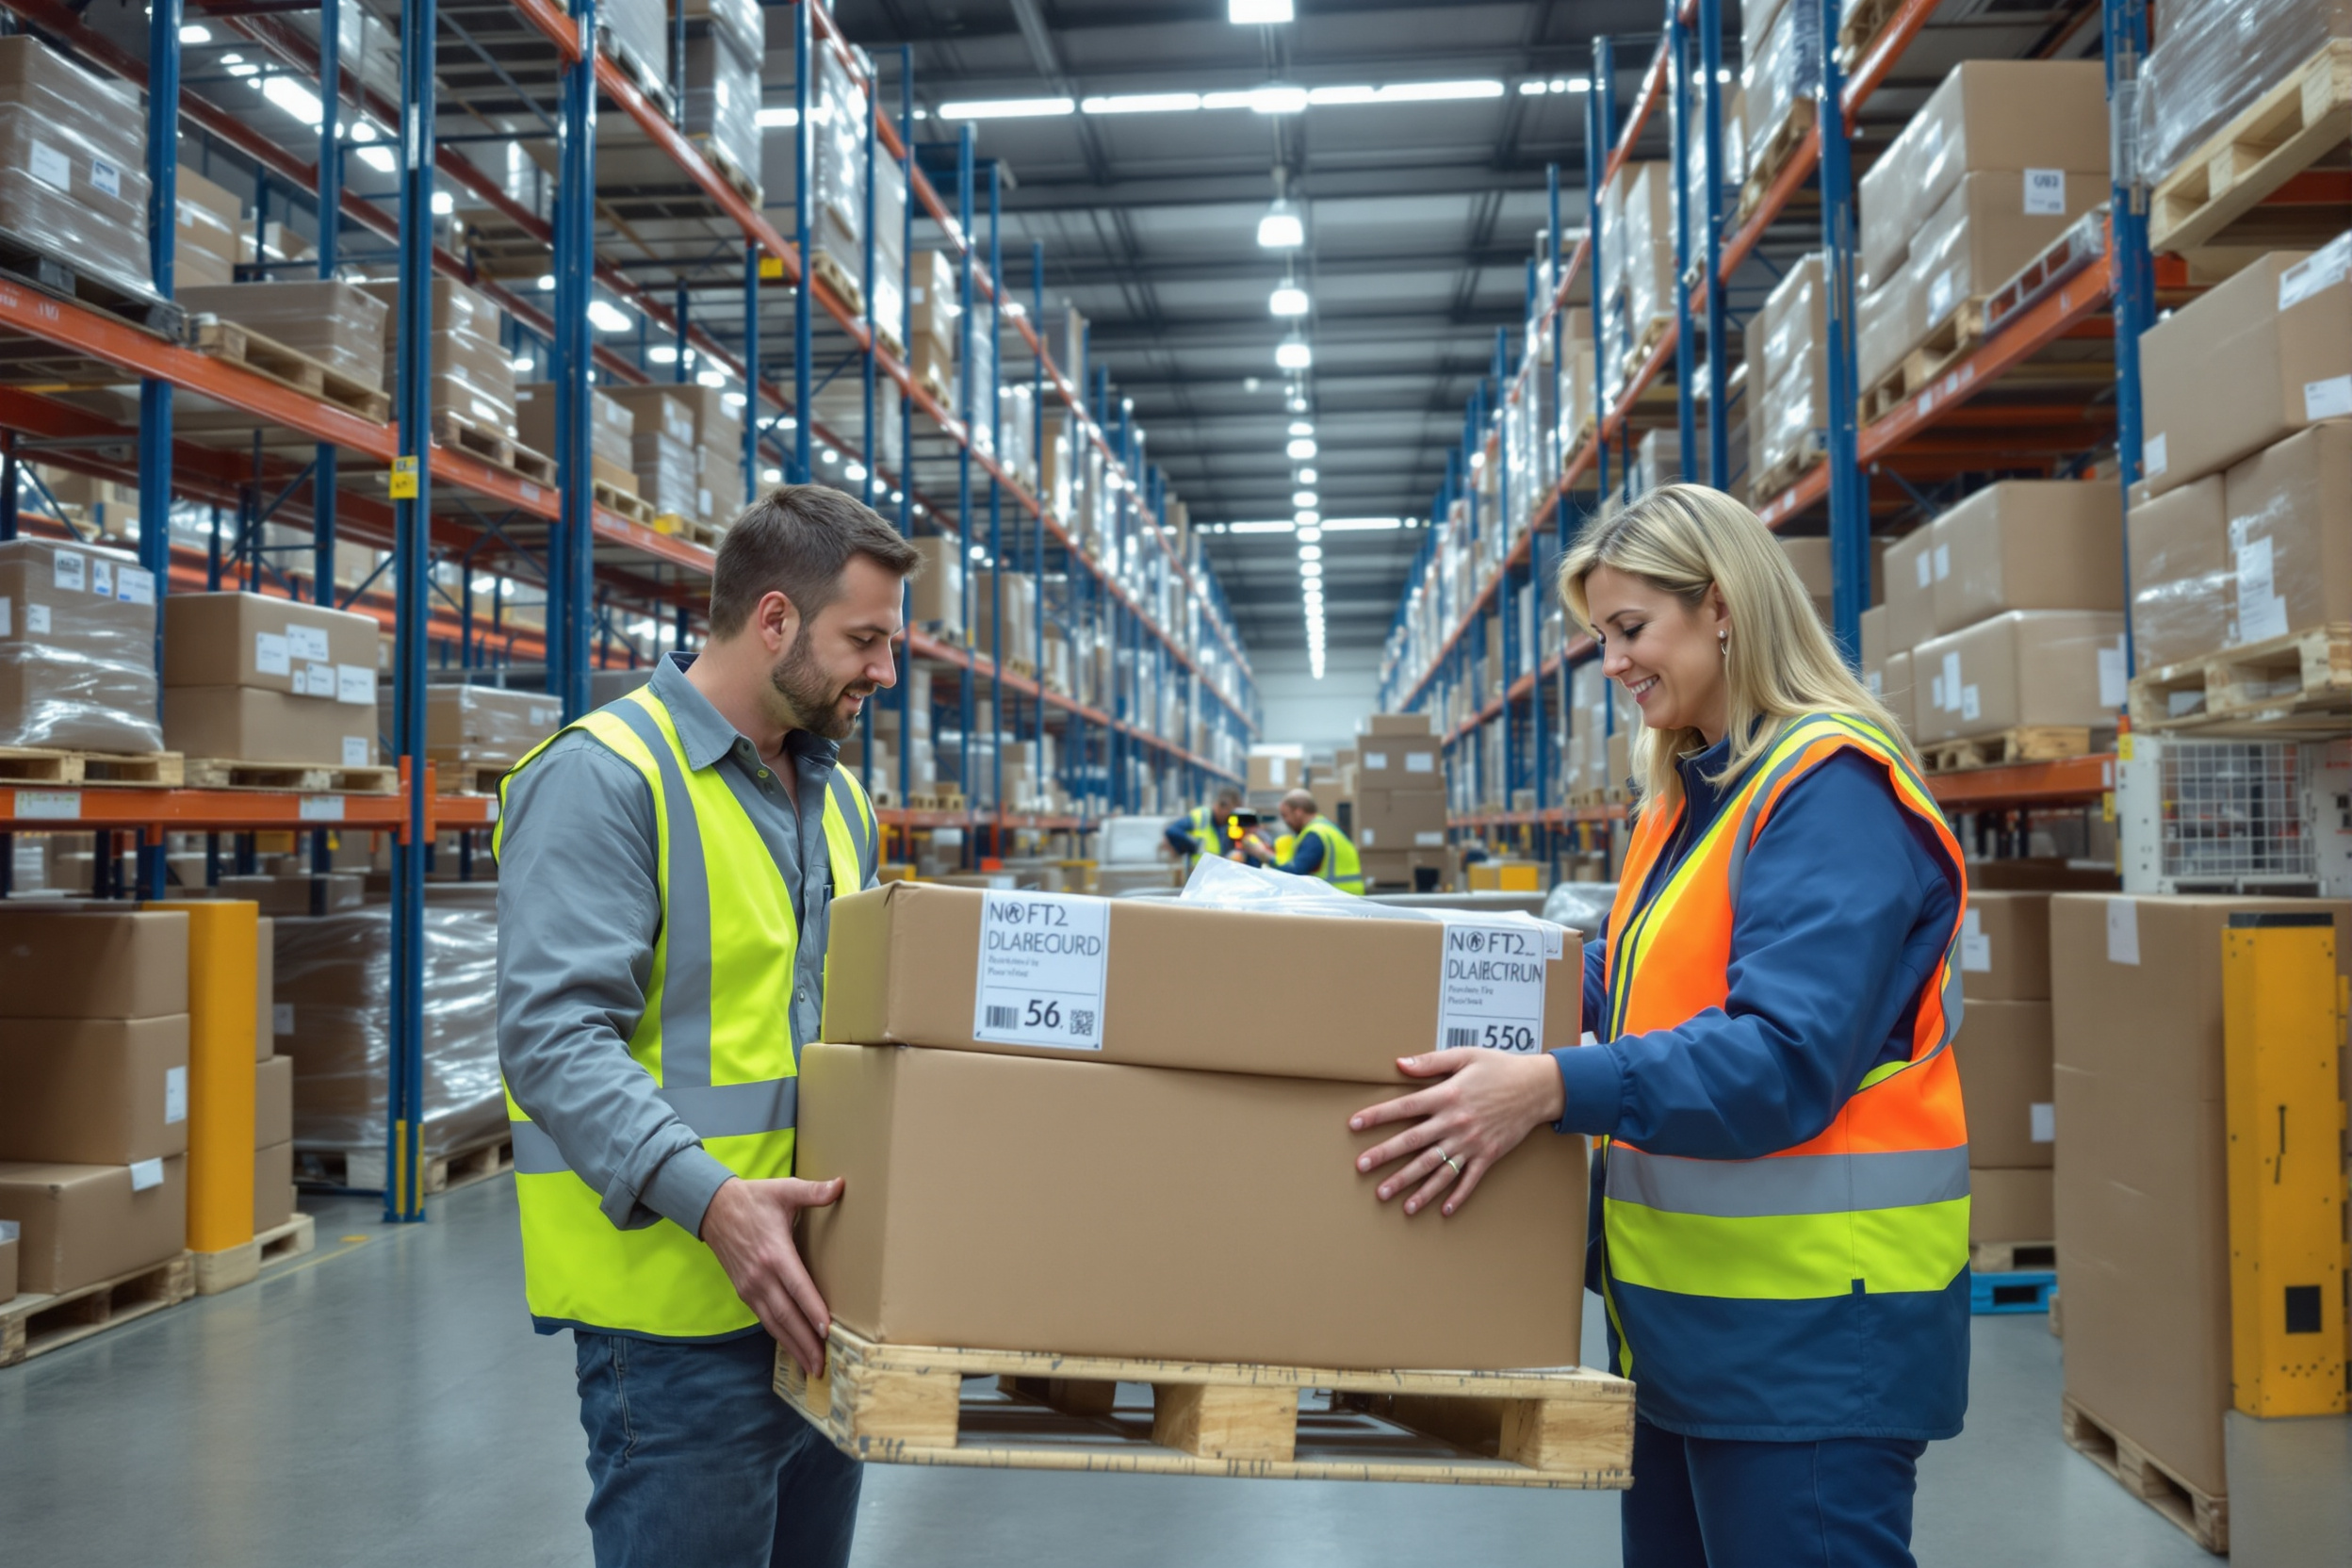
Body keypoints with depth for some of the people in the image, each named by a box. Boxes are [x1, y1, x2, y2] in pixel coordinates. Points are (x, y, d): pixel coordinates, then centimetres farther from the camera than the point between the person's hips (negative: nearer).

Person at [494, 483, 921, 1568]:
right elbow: (554, 1035, -21)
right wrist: (707, 1198, -31)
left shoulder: (837, 798, 15)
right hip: (679, 1310, -8)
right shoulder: (603, 776, -12)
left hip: (815, 1297, 8)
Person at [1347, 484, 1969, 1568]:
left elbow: (1787, 1056, -25)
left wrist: (1557, 1088, -31)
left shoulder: (1831, 790, -16)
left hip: (1810, 1326, -9)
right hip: (1687, 1313, 9)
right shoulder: (1691, 796, 13)